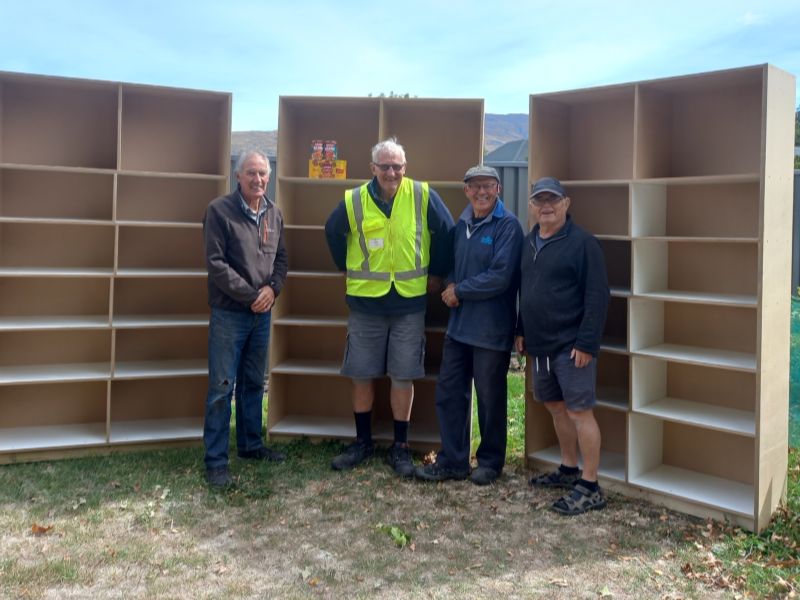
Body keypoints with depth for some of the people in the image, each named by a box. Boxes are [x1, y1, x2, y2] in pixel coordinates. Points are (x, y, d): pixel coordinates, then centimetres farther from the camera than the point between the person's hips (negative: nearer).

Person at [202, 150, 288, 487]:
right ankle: (216, 460, 6)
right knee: (221, 388, -2)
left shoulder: (274, 214, 8)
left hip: (262, 314, 6)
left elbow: (281, 258, 12)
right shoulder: (219, 211, -10)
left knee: (254, 384, 16)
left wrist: (272, 288, -8)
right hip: (229, 314, -6)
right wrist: (250, 295, -16)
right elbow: (216, 264, -15)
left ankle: (250, 444, 30)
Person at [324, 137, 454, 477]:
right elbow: (333, 233, 15)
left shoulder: (423, 196, -6)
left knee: (403, 376, 5)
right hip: (365, 301, 1)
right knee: (361, 374, 9)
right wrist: (348, 269, 14)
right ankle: (362, 442, 25)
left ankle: (400, 447, 18)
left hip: (410, 302, -1)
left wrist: (437, 272, 8)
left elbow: (446, 233, 5)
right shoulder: (354, 201, -3)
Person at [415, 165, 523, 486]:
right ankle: (453, 460, 22)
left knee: (490, 397, 7)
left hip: (491, 329, -7)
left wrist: (460, 291, -11)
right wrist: (450, 284, -2)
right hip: (459, 324, 7)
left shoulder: (507, 225, -11)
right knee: (449, 391, 9)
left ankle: (490, 462, 24)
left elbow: (500, 277, -19)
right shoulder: (462, 224, 10)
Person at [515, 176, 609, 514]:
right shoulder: (529, 243, 13)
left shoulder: (582, 243, -10)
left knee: (579, 410, -5)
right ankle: (569, 470, 32)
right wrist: (522, 331, 17)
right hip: (540, 346, 8)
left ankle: (590, 488, 3)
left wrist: (586, 343, -18)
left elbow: (597, 296, -14)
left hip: (571, 346, -8)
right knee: (555, 406, 17)